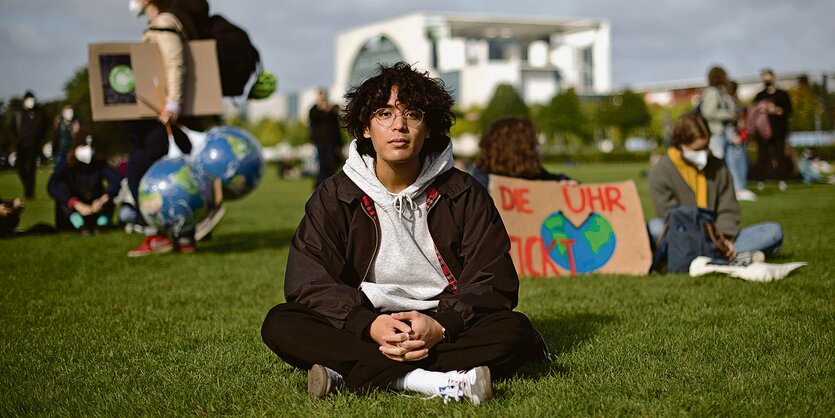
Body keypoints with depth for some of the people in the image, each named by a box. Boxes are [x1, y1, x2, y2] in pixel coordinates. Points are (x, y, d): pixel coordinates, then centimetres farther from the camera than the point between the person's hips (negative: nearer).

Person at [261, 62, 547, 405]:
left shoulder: (464, 195, 1)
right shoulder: (334, 197, 2)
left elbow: (495, 283, -4)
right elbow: (308, 283, -7)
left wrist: (441, 325, -24)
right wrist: (368, 325, -25)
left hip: (444, 329, 0)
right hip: (362, 332, 0)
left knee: (515, 331, -28)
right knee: (279, 325, -24)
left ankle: (346, 374, -31)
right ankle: (435, 381, -36)